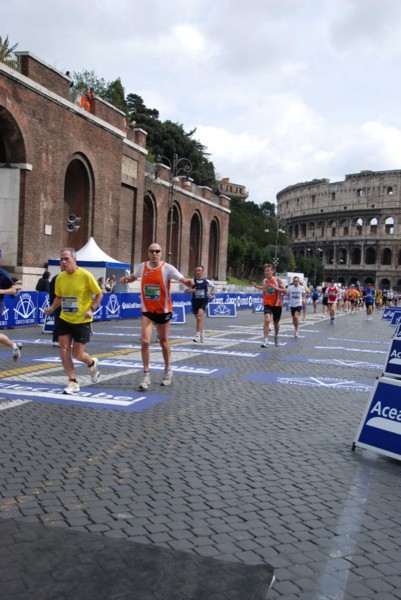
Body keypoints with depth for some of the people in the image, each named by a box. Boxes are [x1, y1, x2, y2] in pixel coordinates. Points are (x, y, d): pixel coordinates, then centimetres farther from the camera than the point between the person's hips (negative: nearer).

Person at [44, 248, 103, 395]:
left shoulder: (85, 275, -15)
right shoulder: (60, 277, -1)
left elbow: (99, 294, -6)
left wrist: (91, 309, -19)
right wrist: (52, 308, -4)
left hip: (82, 321, -4)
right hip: (64, 319, 4)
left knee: (77, 354, 1)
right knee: (64, 350, -3)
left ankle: (92, 363, 35)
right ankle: (73, 382, 10)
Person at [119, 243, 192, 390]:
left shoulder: (167, 268, -12)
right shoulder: (142, 266, -1)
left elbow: (183, 280, -20)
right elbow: (133, 276, 19)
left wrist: (189, 282, -43)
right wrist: (126, 279, -3)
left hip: (163, 310, -2)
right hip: (147, 310, 2)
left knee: (163, 341, 12)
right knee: (145, 341, -11)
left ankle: (167, 370, 34)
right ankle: (146, 375, 1)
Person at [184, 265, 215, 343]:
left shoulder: (207, 281, -1)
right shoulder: (192, 281, -1)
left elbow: (213, 287, 20)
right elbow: (186, 291, 1)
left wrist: (211, 294, 5)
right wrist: (190, 290, -19)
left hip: (203, 301, -2)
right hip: (195, 301, 2)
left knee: (199, 317, -20)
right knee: (198, 319, 12)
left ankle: (198, 335, -18)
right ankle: (202, 333, 33)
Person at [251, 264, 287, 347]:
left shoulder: (277, 280, -11)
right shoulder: (264, 281, 1)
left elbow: (285, 291, -15)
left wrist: (275, 287, -27)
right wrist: (256, 286, 10)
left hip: (277, 304, -1)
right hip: (267, 304, 1)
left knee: (276, 323, 15)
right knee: (267, 320, -23)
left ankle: (276, 337, 46)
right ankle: (265, 341, -25)